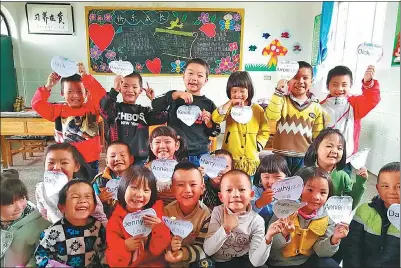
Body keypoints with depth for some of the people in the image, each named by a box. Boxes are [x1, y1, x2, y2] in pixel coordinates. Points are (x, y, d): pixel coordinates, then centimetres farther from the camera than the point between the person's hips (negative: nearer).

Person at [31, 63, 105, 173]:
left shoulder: (92, 108, -5)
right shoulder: (59, 110, 1)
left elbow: (101, 95, -22)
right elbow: (37, 105, -6)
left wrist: (85, 77, -28)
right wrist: (48, 86, -17)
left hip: (90, 161, -1)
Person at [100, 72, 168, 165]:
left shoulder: (144, 111, 9)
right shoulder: (115, 108, 2)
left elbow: (162, 118, -4)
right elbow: (104, 110, -21)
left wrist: (154, 100, -7)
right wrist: (114, 90, -30)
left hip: (140, 159, 2)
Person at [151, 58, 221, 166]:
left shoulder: (208, 104, 3)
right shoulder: (174, 96, 1)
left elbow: (215, 132, 8)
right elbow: (155, 105, -17)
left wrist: (209, 124, -12)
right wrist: (177, 94, -23)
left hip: (200, 155, 1)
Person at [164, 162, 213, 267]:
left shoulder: (206, 214, -16)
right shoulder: (167, 211, -12)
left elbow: (202, 247, -15)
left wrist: (183, 254, -32)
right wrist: (169, 247, -30)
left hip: (195, 259, -2)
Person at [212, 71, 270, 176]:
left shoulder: (258, 109, 5)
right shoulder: (229, 108, 3)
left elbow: (265, 130, 11)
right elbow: (216, 119, -16)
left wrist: (258, 145, -2)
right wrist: (230, 103, -17)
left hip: (251, 158, 1)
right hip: (230, 157, -1)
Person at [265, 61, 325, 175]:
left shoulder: (316, 108, 3)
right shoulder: (282, 100, -1)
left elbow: (318, 138, 7)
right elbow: (271, 117, -20)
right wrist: (278, 92, -20)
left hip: (304, 158, 2)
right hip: (281, 156, -1)